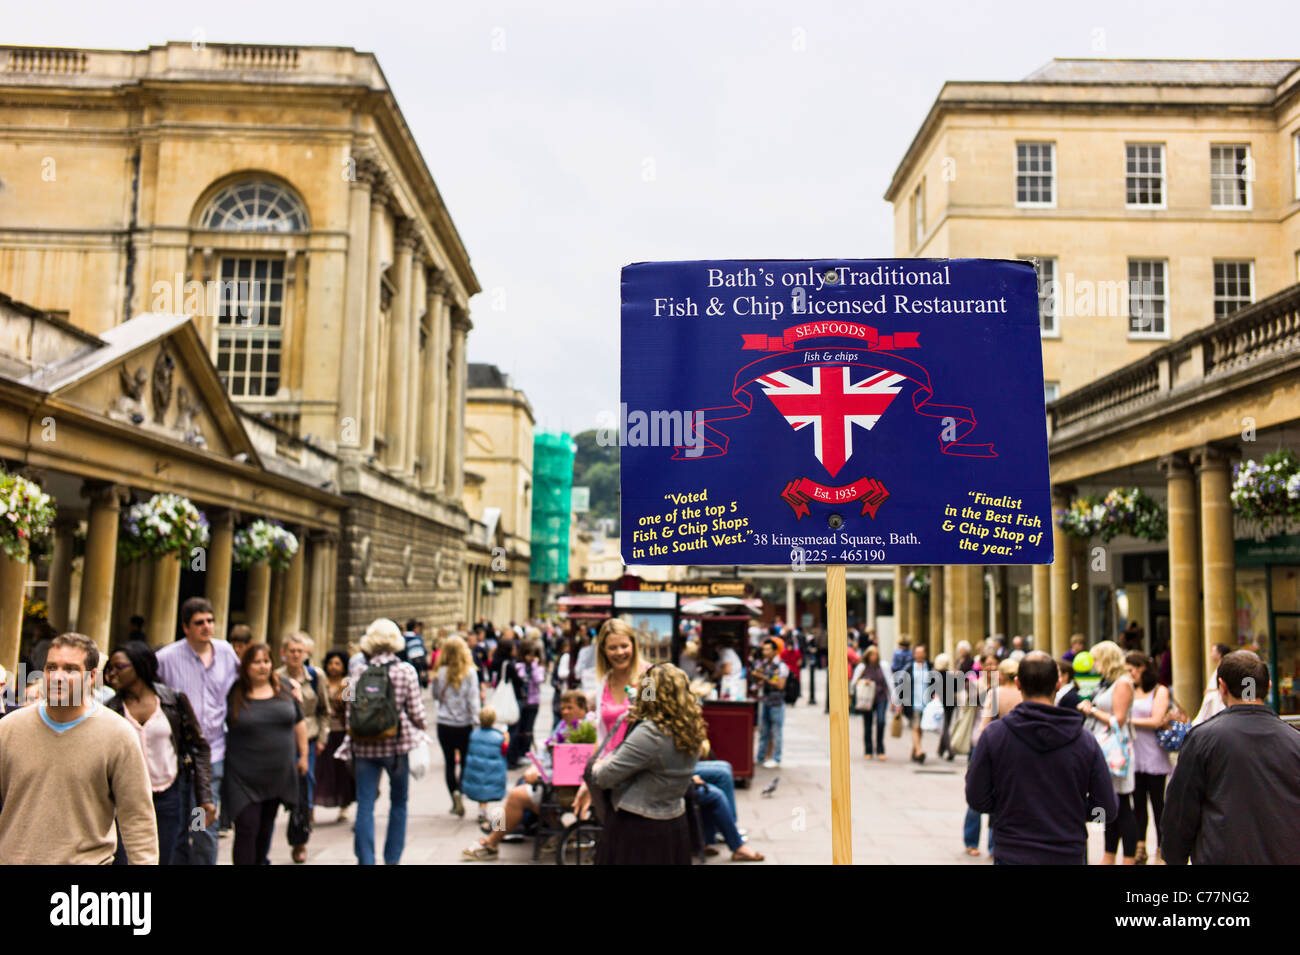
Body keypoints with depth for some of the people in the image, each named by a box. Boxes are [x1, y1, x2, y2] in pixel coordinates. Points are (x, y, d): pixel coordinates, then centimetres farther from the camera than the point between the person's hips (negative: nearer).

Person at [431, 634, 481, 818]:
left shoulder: (441, 672, -4)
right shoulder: (470, 672, -8)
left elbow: (436, 695, 9)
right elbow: (473, 699, -9)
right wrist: (477, 721, -6)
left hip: (445, 724, 1)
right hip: (465, 724, -1)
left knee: (449, 762, 9)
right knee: (464, 762, 11)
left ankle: (455, 794, -5)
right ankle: (461, 795, 0)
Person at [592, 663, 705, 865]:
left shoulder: (649, 733, -25)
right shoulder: (691, 731, 0)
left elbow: (605, 777, -20)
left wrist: (596, 768, 1)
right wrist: (638, 722, 9)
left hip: (637, 829, -7)